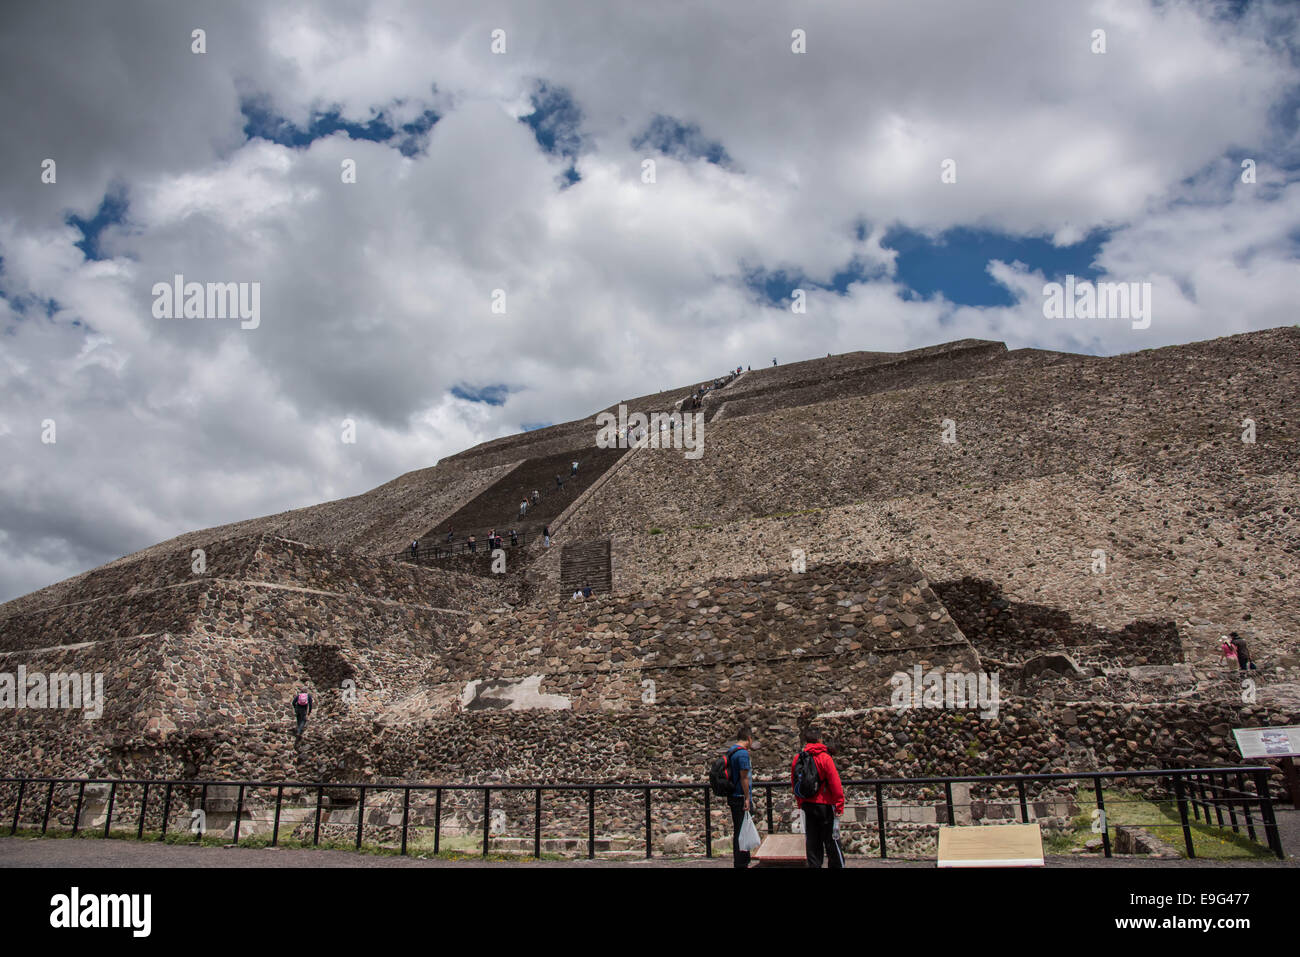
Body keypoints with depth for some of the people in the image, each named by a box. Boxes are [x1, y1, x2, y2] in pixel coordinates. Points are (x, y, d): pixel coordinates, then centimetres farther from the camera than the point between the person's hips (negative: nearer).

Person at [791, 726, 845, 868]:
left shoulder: (797, 759, 2)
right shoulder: (825, 758, -12)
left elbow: (794, 783, 9)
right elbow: (835, 784, -13)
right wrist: (839, 805, -7)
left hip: (807, 805, 4)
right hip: (825, 805, -4)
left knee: (811, 841, 10)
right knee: (831, 841, 5)